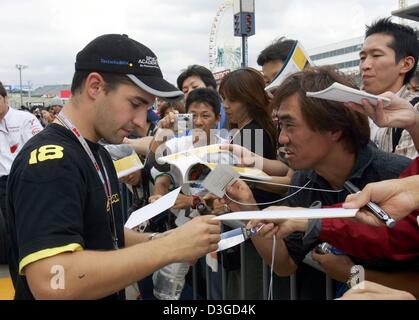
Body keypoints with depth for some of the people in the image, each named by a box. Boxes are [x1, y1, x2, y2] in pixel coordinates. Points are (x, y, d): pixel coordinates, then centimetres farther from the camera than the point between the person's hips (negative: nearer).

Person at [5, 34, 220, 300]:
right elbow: (51, 284, -35)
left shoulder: (98, 154, 5)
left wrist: (156, 240, -4)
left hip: (111, 294, 9)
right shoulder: (49, 161, -25)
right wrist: (169, 248, -30)